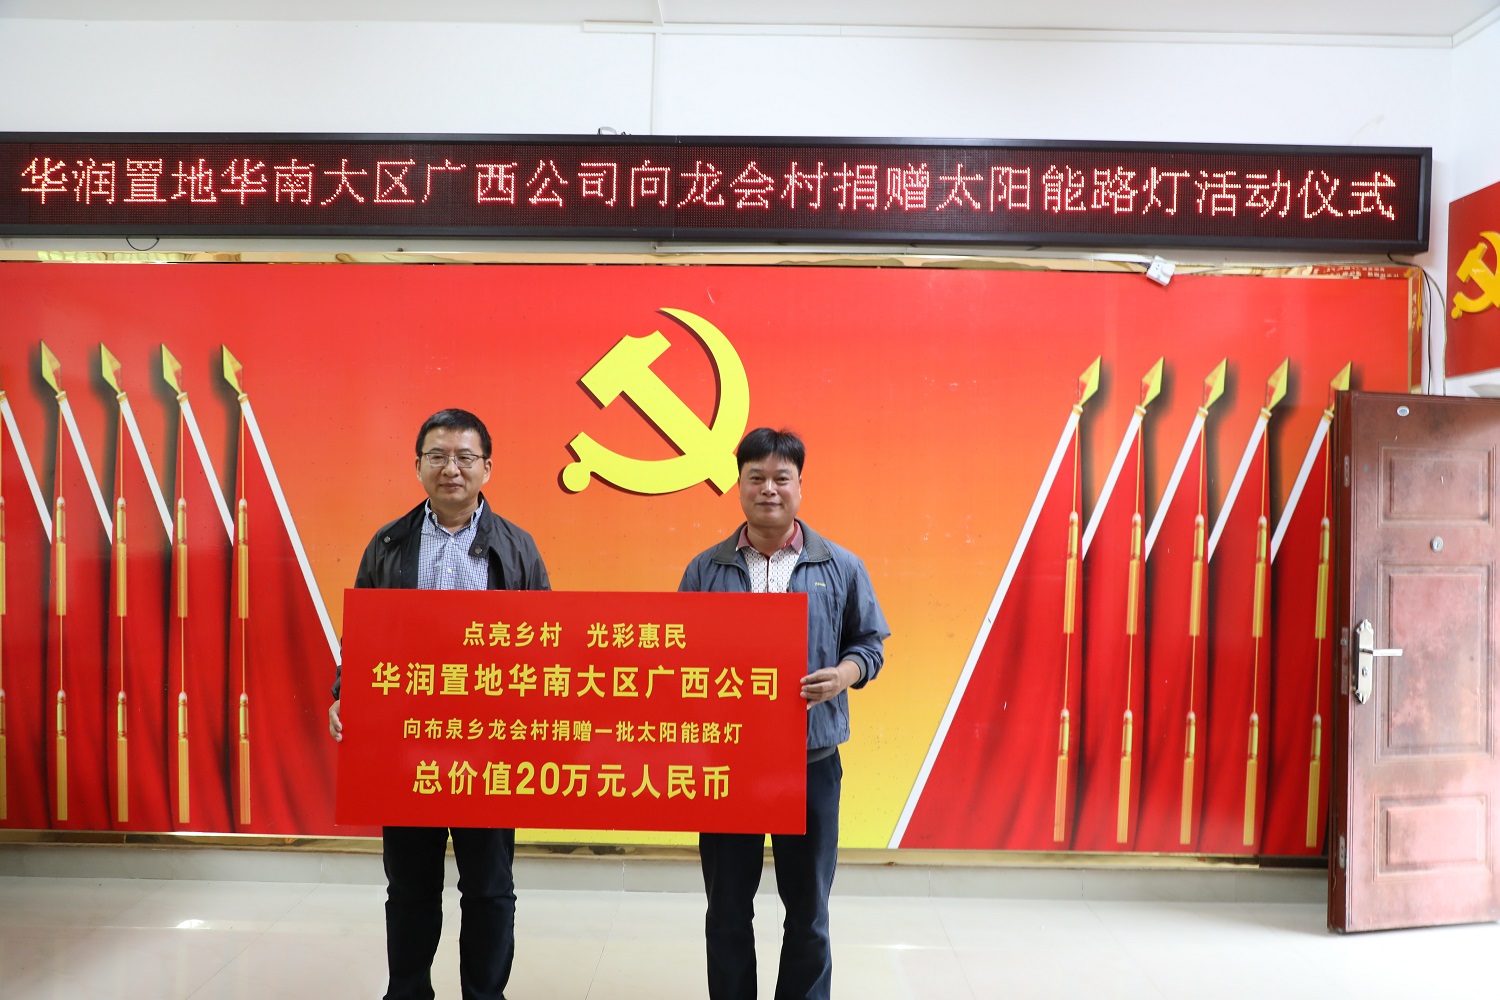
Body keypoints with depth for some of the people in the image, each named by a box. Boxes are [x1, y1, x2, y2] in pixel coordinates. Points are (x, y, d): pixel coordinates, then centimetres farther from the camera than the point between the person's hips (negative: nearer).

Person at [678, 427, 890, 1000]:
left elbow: (870, 642, 7)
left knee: (808, 908, 14)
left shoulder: (841, 568, 0)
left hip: (811, 760, 0)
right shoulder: (706, 570, 2)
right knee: (727, 908, 14)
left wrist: (845, 674, -13)